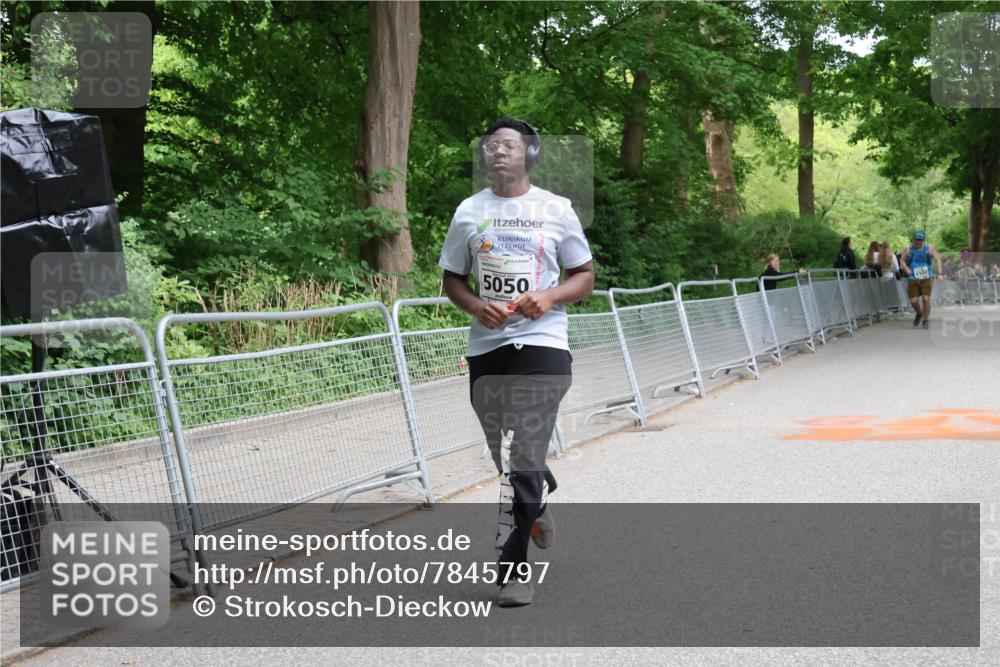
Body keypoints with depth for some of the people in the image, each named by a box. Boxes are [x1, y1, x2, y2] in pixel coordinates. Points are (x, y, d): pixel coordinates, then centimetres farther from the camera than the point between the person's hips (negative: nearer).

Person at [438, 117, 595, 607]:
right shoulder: (469, 212, 10)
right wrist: (477, 307, -7)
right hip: (486, 346, 3)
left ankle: (513, 569, -6)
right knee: (509, 458, 11)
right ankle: (541, 499, 44)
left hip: (542, 342, -3)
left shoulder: (556, 209, 5)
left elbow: (585, 276, 9)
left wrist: (549, 297, -11)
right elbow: (452, 279, 14)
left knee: (521, 458, -12)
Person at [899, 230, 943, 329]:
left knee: (926, 299, -13)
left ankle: (926, 320, 5)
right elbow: (902, 260, 9)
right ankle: (919, 313, 31)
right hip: (913, 279, 1)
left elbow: (937, 259, 0)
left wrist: (939, 273, -10)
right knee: (914, 301, -4)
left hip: (926, 278, -1)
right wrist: (906, 268, -11)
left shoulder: (929, 248, 0)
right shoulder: (908, 249, 2)